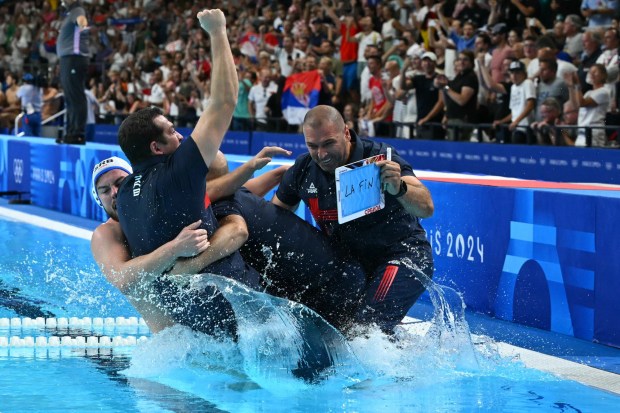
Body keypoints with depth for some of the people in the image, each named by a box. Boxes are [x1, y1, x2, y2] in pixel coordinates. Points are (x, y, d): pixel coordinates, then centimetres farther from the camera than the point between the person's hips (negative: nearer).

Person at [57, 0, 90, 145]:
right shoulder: (70, 13, 19)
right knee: (70, 99, 14)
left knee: (76, 98, -13)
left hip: (74, 59, -10)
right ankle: (71, 132, 21)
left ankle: (79, 134, -16)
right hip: (67, 59, 10)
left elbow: (80, 18, -37)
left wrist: (83, 24, -61)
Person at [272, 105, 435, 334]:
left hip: (401, 256, -7)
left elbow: (426, 208, -32)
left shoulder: (379, 158, -21)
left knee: (366, 329, -25)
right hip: (351, 261, 7)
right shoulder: (303, 170, -5)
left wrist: (399, 188, -54)